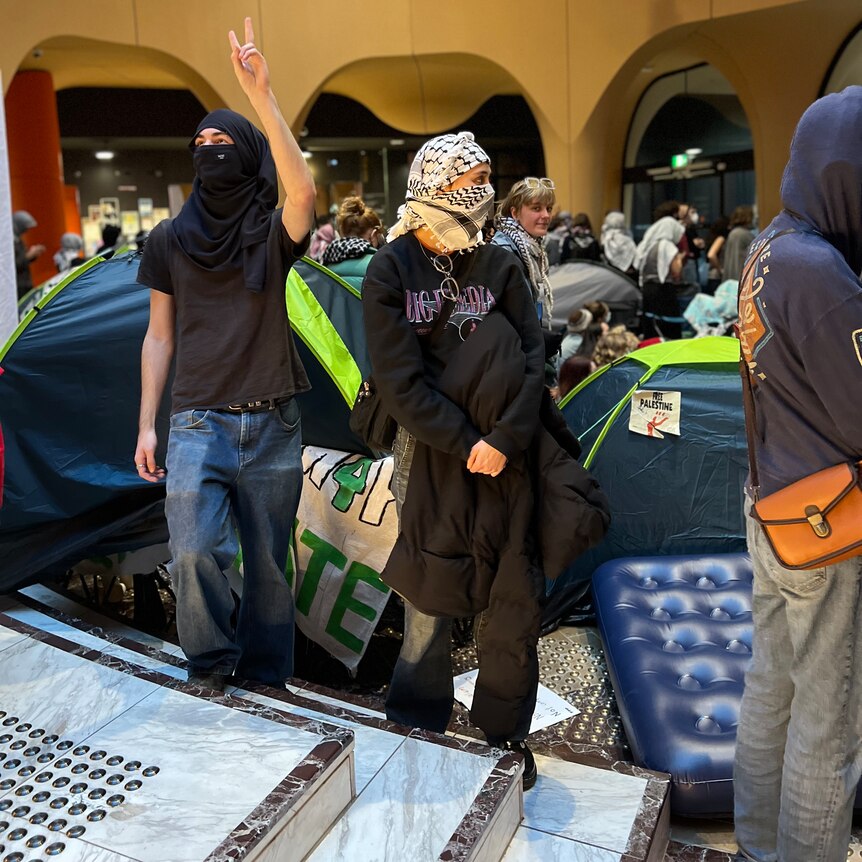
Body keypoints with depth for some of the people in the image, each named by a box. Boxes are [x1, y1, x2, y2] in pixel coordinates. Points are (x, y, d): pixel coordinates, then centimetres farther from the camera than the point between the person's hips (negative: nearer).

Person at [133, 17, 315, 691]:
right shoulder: (170, 241, 7)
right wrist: (147, 425, 6)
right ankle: (211, 661, 16)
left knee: (268, 562, 7)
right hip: (199, 424, 1)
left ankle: (265, 681, 27)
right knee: (195, 551, -13)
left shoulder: (271, 235, 1)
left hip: (273, 424, 0)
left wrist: (262, 96, -24)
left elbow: (304, 191, -22)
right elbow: (159, 337, 10)